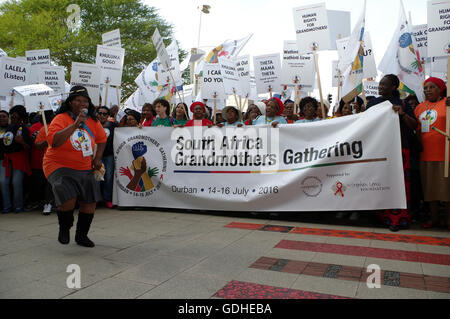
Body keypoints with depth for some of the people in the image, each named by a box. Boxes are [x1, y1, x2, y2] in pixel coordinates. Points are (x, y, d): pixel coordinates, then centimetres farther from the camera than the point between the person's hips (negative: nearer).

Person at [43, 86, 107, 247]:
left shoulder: (93, 121, 4)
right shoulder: (61, 119, -12)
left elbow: (102, 139, 21)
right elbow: (54, 141, -29)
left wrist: (97, 158, 10)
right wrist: (75, 124, -32)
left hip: (85, 169, 5)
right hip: (60, 166, -5)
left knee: (90, 202, 3)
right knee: (68, 199, -23)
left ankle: (82, 235, 26)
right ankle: (64, 229, 10)